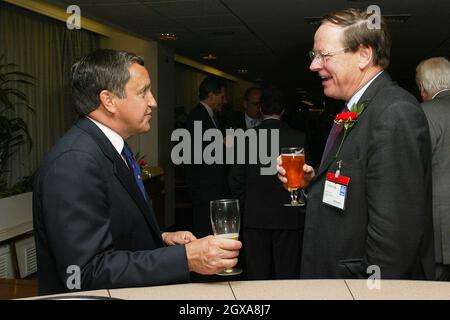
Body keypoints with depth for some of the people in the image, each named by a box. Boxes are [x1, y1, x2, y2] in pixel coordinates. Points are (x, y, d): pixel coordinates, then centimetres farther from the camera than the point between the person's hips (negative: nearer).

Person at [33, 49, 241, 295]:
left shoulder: (109, 147, 8)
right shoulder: (74, 162, -19)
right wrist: (186, 258, -24)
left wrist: (162, 239, 3)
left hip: (127, 292, 8)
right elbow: (88, 272, -24)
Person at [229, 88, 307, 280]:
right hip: (288, 218, -1)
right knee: (287, 276, 8)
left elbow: (236, 180, -1)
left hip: (254, 218, 1)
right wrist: (301, 208, 10)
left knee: (258, 276, 8)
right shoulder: (298, 138, -6)